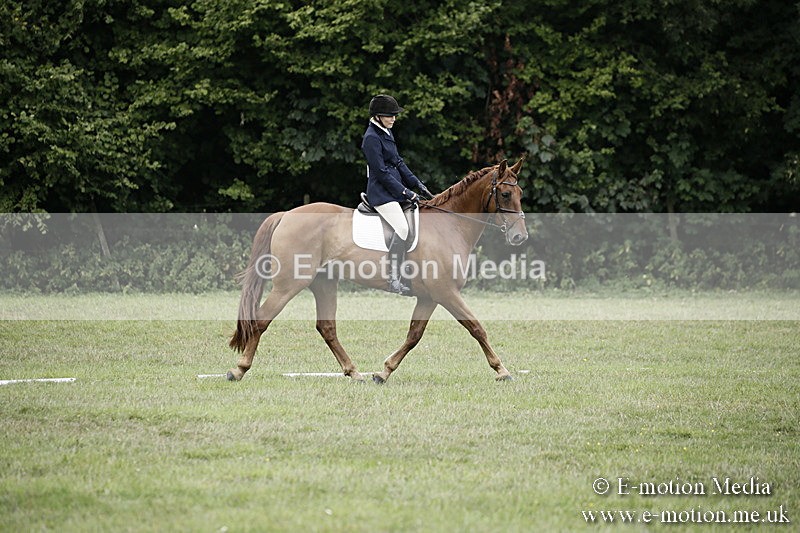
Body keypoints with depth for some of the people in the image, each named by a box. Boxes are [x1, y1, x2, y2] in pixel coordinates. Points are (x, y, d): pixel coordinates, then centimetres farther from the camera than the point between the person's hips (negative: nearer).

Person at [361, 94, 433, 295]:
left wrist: (417, 184, 13)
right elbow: (381, 172, -17)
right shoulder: (372, 138, -14)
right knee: (401, 227, -26)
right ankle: (394, 280, -27)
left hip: (394, 190, 10)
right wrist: (405, 191, -17)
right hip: (381, 192, -10)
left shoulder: (386, 133, 15)